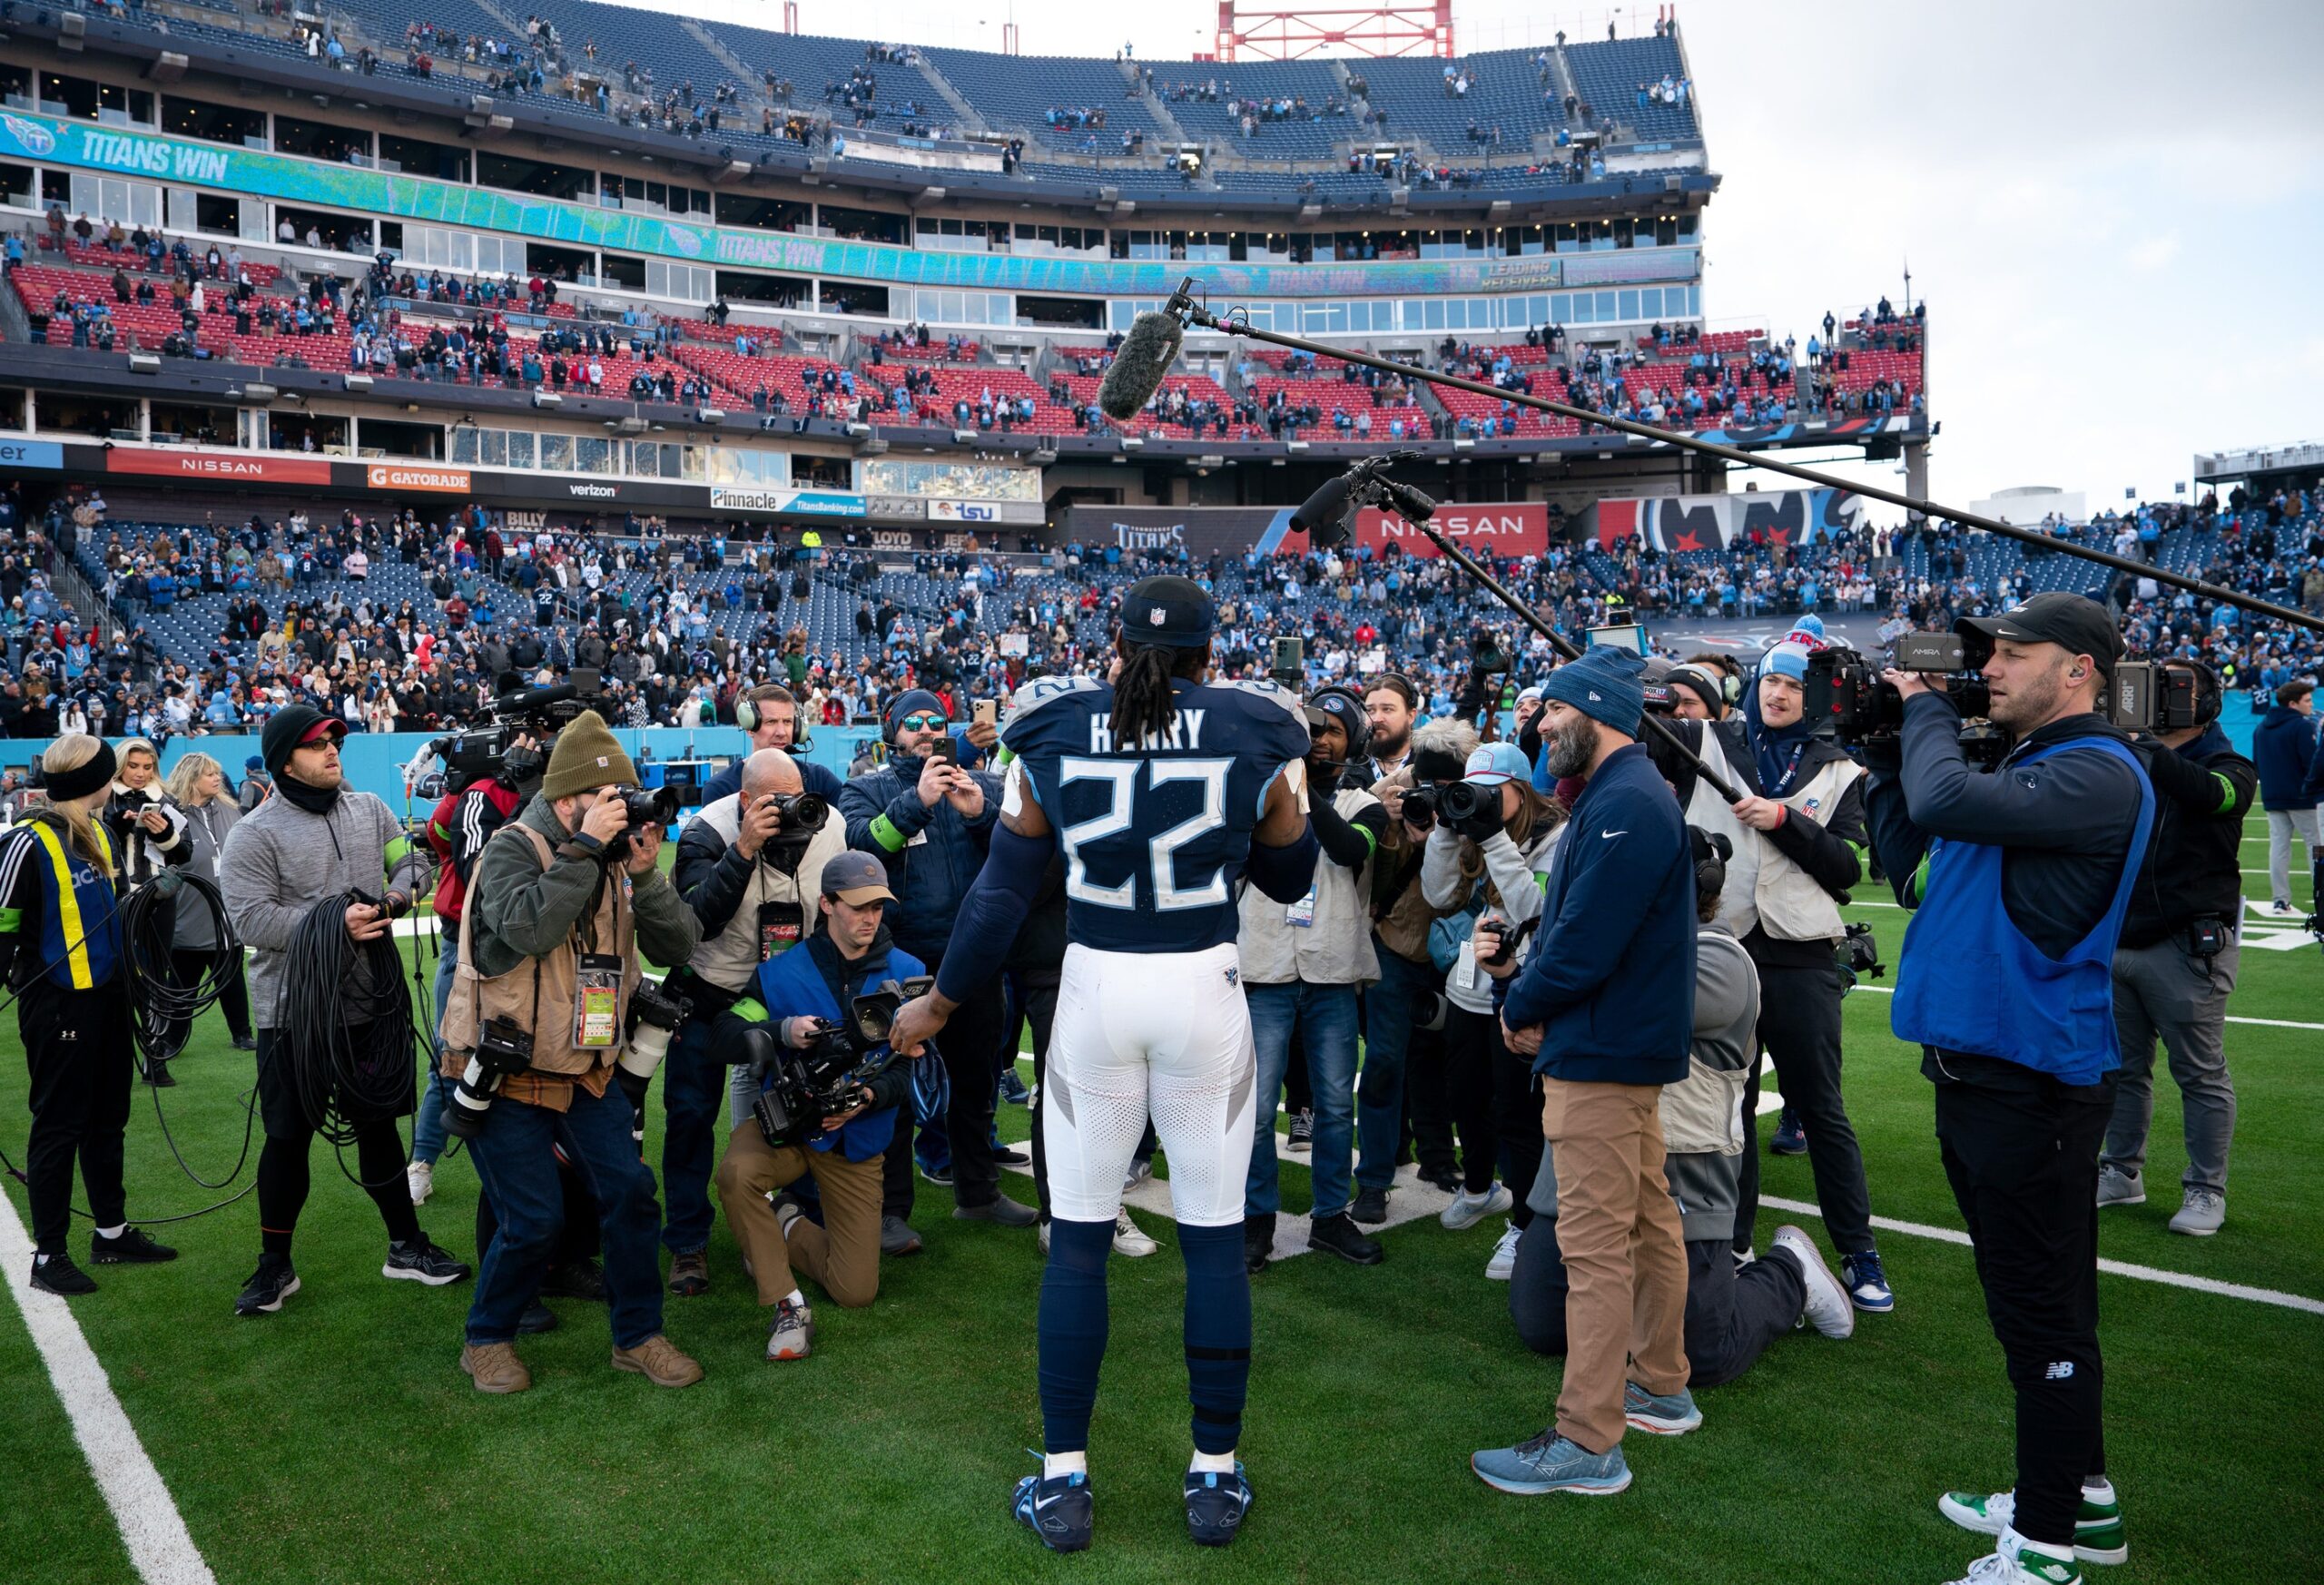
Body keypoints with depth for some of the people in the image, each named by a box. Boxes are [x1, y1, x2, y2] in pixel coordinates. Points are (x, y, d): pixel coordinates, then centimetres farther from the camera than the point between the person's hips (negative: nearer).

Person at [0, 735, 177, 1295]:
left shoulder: (98, 834, 12)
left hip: (107, 996, 8)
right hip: (58, 1005, -8)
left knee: (107, 1119, 16)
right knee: (59, 1124, 1)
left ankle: (112, 1233, 28)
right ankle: (49, 1255, 12)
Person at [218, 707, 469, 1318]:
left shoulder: (369, 810, 6)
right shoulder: (255, 834, -10)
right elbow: (250, 918, -19)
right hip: (293, 1010, -4)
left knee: (380, 1125, 14)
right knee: (288, 1139, 5)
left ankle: (405, 1245, 26)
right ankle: (275, 1266, 22)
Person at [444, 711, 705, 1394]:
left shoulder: (614, 858, 5)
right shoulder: (515, 847, -14)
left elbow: (679, 946, -3)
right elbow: (527, 929, -34)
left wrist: (646, 872, -17)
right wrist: (584, 847, -30)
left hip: (583, 1065, 6)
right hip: (504, 1068, -6)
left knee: (629, 1188, -3)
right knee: (534, 1220, -6)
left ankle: (638, 1337, 13)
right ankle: (487, 1341, 19)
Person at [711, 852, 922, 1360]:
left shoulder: (907, 974, -5)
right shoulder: (783, 971, -6)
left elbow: (911, 1068, -8)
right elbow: (725, 1039, -11)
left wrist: (868, 1098, -27)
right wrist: (782, 1031, -28)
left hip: (857, 1142, 1)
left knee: (856, 1292, -2)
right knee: (737, 1172, -37)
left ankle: (788, 1227, 29)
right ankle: (787, 1305, -18)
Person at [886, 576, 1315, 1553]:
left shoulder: (1051, 737, -1)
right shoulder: (1257, 738, -3)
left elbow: (1001, 890, 2)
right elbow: (1289, 878, 9)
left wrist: (940, 1002, 13)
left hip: (1095, 993, 1)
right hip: (1205, 994, 0)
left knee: (1077, 1237, 10)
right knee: (1215, 1239, 10)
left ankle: (1062, 1480, 18)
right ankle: (1215, 1474, 21)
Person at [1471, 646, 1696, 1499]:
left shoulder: (1625, 804, -20)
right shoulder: (1621, 794, 15)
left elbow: (1583, 943, -25)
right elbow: (1568, 921, 15)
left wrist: (1521, 1006, -9)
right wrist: (1533, 1003, 3)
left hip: (1602, 1054, -11)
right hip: (1631, 1044, 11)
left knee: (1595, 1244, -7)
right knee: (1647, 1220, 19)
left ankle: (1587, 1442, 0)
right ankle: (1660, 1387, 32)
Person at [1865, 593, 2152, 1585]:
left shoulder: (2099, 775, -16)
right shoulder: (2015, 765, 14)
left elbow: (1946, 802, -29)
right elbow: (1906, 863, 15)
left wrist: (1925, 712, -10)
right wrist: (1888, 750, 8)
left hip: (2033, 1082, -10)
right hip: (1971, 1069, 10)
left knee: (2042, 1313, 0)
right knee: (2029, 1299, 20)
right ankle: (2079, 1498, 35)